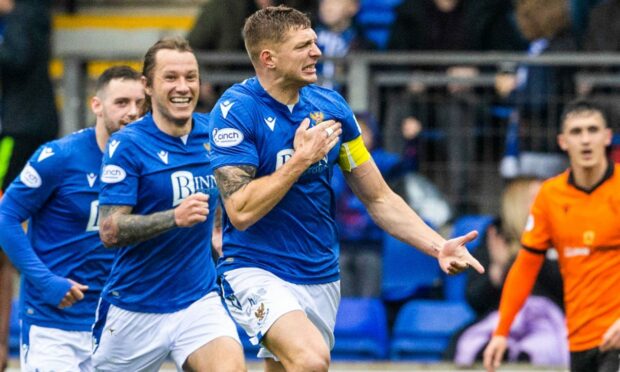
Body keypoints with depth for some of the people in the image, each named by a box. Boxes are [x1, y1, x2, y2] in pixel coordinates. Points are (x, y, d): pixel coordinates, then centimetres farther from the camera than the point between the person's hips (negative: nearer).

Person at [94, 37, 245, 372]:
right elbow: (109, 231, -20)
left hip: (199, 299, 3)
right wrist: (175, 218, -31)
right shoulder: (127, 145, -12)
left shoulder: (211, 134, 3)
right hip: (134, 308, -3)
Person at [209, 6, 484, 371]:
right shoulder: (235, 111, -12)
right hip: (256, 271, -6)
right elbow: (241, 211, -19)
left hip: (321, 278, 6)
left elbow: (379, 198, 10)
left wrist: (438, 246, -2)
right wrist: (301, 159, -18)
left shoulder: (331, 106, 4)